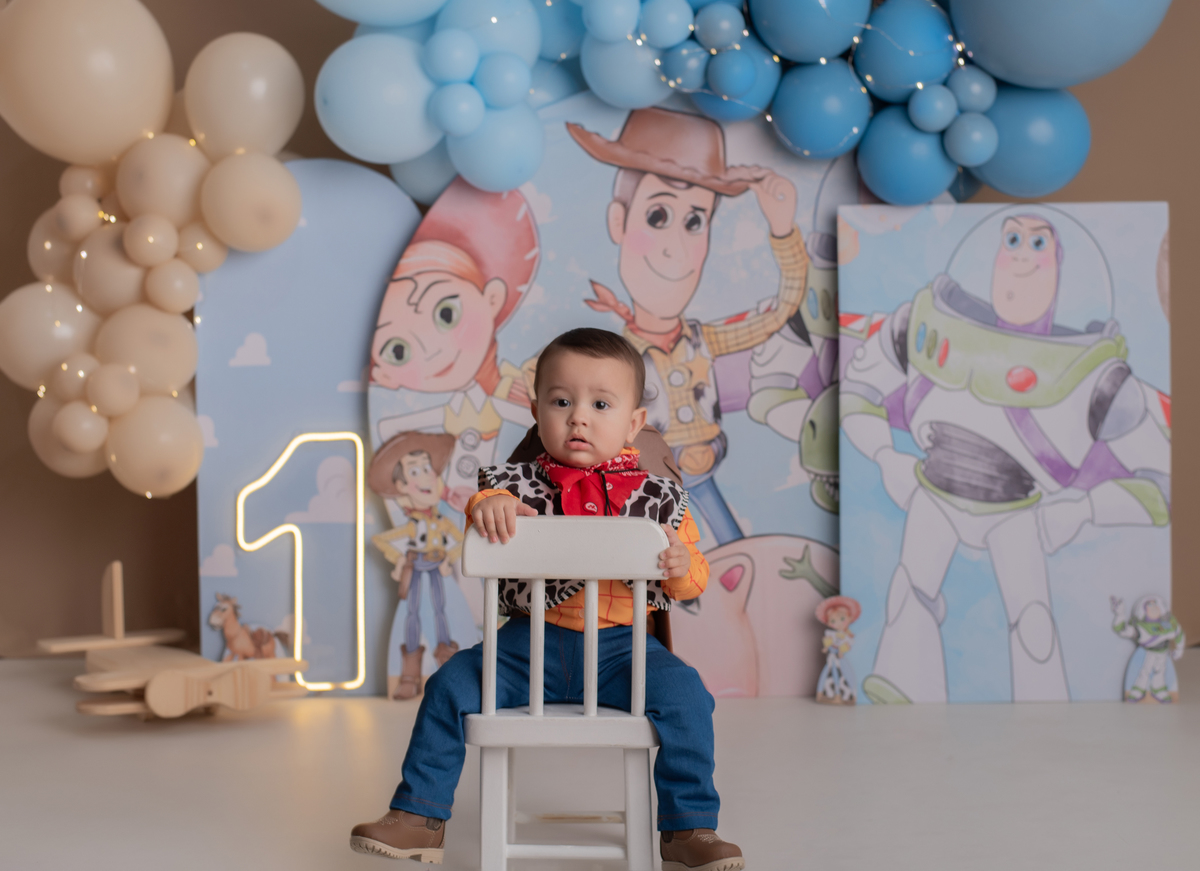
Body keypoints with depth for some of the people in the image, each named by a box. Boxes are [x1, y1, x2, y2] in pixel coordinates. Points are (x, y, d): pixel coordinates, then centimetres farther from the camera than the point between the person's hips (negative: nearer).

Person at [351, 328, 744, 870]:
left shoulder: (657, 498, 2)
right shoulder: (521, 484, 2)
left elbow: (692, 581, 4)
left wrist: (682, 567, -19)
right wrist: (487, 503, -30)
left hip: (619, 645, -1)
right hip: (529, 643, 1)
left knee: (684, 696, -24)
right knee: (451, 687, -13)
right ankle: (419, 817, 2)